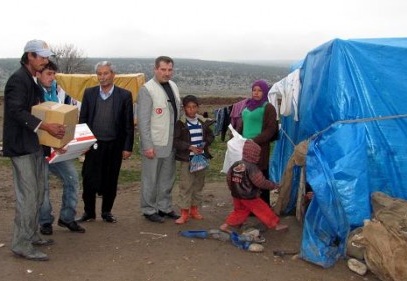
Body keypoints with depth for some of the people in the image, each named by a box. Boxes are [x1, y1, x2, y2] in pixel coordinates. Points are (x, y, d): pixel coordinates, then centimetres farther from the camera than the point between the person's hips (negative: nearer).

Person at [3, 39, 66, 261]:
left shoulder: (33, 81, 16)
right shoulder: (18, 79, -13)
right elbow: (16, 112, -24)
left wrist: (55, 127, 8)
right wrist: (45, 126, -30)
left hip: (35, 144, 10)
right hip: (21, 145, -10)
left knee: (37, 194, 14)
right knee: (27, 196, -7)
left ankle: (32, 235, 26)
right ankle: (21, 245, 2)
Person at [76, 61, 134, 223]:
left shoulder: (124, 95, -2)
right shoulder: (89, 93, 4)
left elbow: (129, 124, -1)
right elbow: (82, 119, 7)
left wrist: (128, 147, -4)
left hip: (114, 146, -1)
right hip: (93, 144, 1)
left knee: (110, 181, 8)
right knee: (89, 180, 2)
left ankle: (107, 212, 24)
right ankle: (89, 212, 18)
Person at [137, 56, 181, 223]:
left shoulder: (173, 86, 10)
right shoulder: (147, 89, -12)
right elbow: (143, 120, -14)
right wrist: (147, 145, -17)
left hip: (171, 143, 7)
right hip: (154, 144, -7)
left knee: (167, 178, 16)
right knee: (150, 179, 6)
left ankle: (164, 207, 30)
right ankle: (149, 210, 20)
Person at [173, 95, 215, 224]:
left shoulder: (203, 122, 4)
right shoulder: (180, 123, -9)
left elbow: (210, 136, 12)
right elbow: (175, 141, -13)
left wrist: (204, 144, -7)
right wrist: (190, 147, -20)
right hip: (187, 159, -4)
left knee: (198, 184, 12)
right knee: (186, 185, -3)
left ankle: (194, 209, 25)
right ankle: (184, 212, 4)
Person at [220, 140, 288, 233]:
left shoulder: (235, 165, 1)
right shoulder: (251, 168, -21)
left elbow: (228, 178, 9)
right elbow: (261, 182, -20)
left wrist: (233, 189, 23)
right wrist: (273, 185, -5)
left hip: (237, 196, 7)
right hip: (250, 197, -7)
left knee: (239, 211, 22)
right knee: (264, 210, 6)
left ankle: (226, 225, 22)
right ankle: (276, 225, 16)